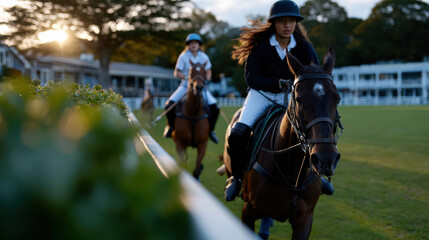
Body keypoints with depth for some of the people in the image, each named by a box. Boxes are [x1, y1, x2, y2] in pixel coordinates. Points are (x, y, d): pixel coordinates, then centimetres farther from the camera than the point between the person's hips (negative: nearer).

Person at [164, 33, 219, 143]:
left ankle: (210, 130, 6)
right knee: (169, 104, -21)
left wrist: (205, 79, -12)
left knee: (214, 107, -17)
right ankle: (170, 126, 6)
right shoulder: (183, 56, -5)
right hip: (186, 86, -1)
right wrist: (187, 77, -19)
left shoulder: (204, 57, 0)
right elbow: (177, 73, -3)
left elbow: (208, 73, 9)